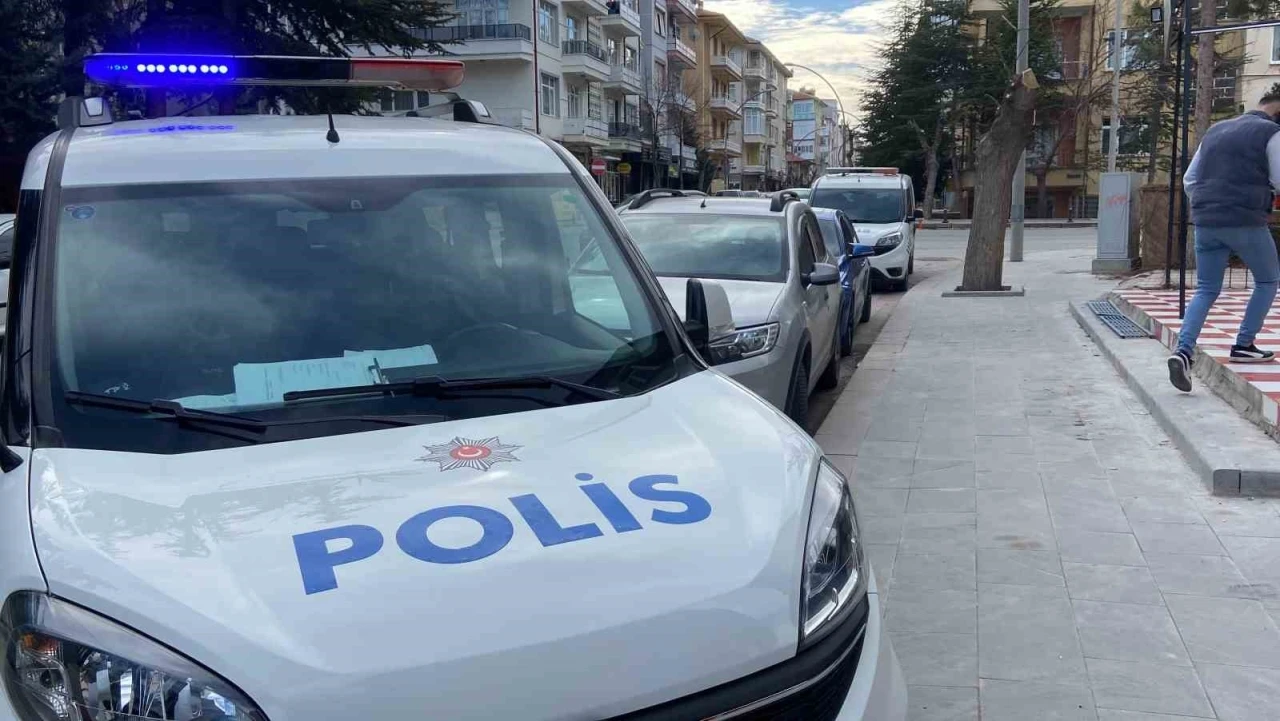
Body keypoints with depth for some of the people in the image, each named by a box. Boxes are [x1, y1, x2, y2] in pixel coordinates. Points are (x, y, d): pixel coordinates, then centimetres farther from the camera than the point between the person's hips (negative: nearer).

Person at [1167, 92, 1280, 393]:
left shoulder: (1215, 131, 18)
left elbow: (1189, 179, 19)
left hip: (1206, 222, 6)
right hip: (1245, 221, -5)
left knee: (1206, 290, 9)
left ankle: (1183, 351, -10)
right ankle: (1243, 346, 14)